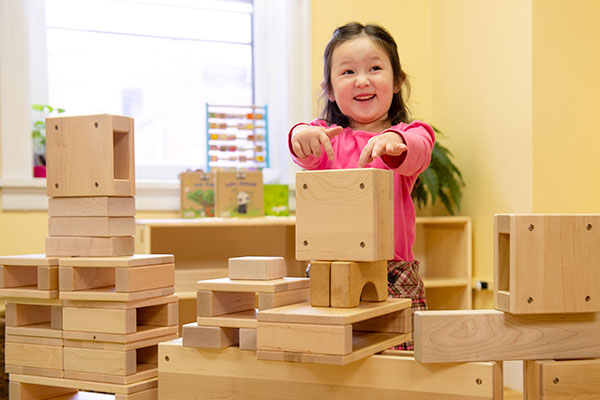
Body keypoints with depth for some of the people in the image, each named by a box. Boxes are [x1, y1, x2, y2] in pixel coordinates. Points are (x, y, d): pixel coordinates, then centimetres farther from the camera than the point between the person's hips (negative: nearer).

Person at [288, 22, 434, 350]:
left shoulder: (408, 134, 6)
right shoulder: (326, 137, 10)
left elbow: (417, 154, -16)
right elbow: (310, 156, -11)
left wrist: (392, 142, -40)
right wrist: (302, 135, -36)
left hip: (393, 273, -1)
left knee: (398, 349, -10)